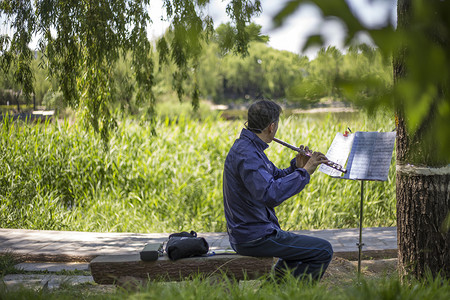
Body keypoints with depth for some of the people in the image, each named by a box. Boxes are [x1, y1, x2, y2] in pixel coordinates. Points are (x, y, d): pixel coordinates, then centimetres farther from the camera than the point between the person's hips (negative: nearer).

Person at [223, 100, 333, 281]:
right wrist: (303, 172, -27)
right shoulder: (246, 154, -23)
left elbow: (276, 178, 18)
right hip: (255, 237, -11)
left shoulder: (249, 147, 10)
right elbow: (270, 195, -35)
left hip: (245, 231, 11)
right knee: (323, 251, -9)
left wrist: (297, 166, -1)